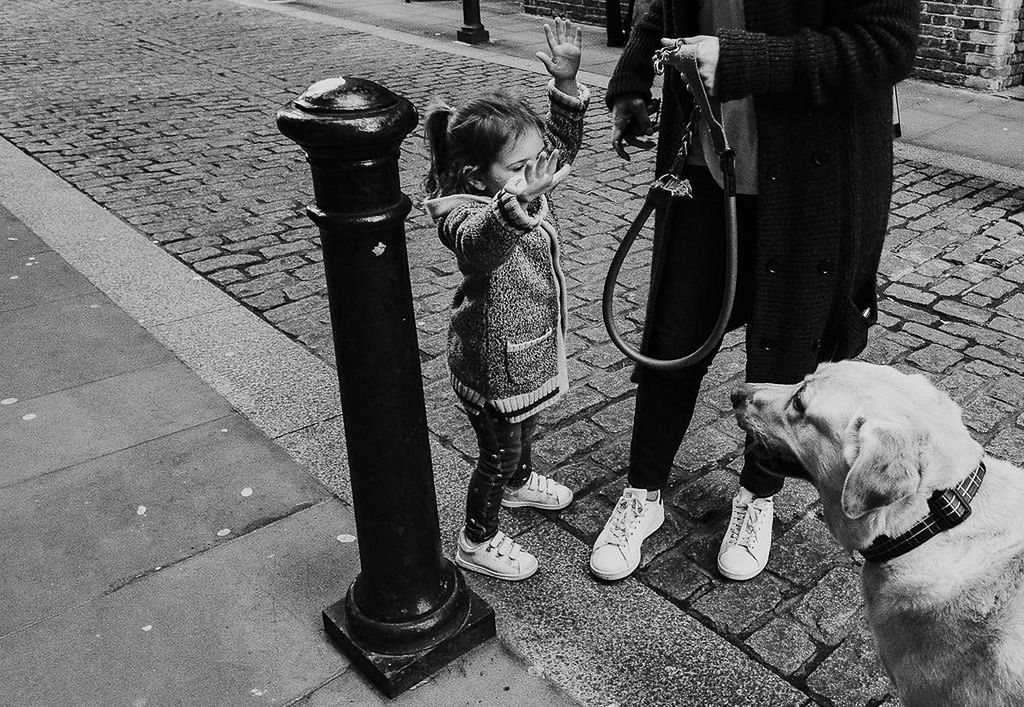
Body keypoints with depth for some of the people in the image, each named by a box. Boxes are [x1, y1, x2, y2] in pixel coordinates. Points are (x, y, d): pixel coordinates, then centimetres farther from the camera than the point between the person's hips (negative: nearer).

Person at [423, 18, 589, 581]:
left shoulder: (527, 191, -4)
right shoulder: (467, 214, -30)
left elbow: (561, 144, 7)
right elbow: (479, 241, -53)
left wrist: (565, 83, -7)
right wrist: (519, 205, -73)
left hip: (532, 351, 9)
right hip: (492, 365, -9)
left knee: (524, 428, 32)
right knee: (498, 453, 8)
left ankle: (519, 482, 61)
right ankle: (477, 542, 29)